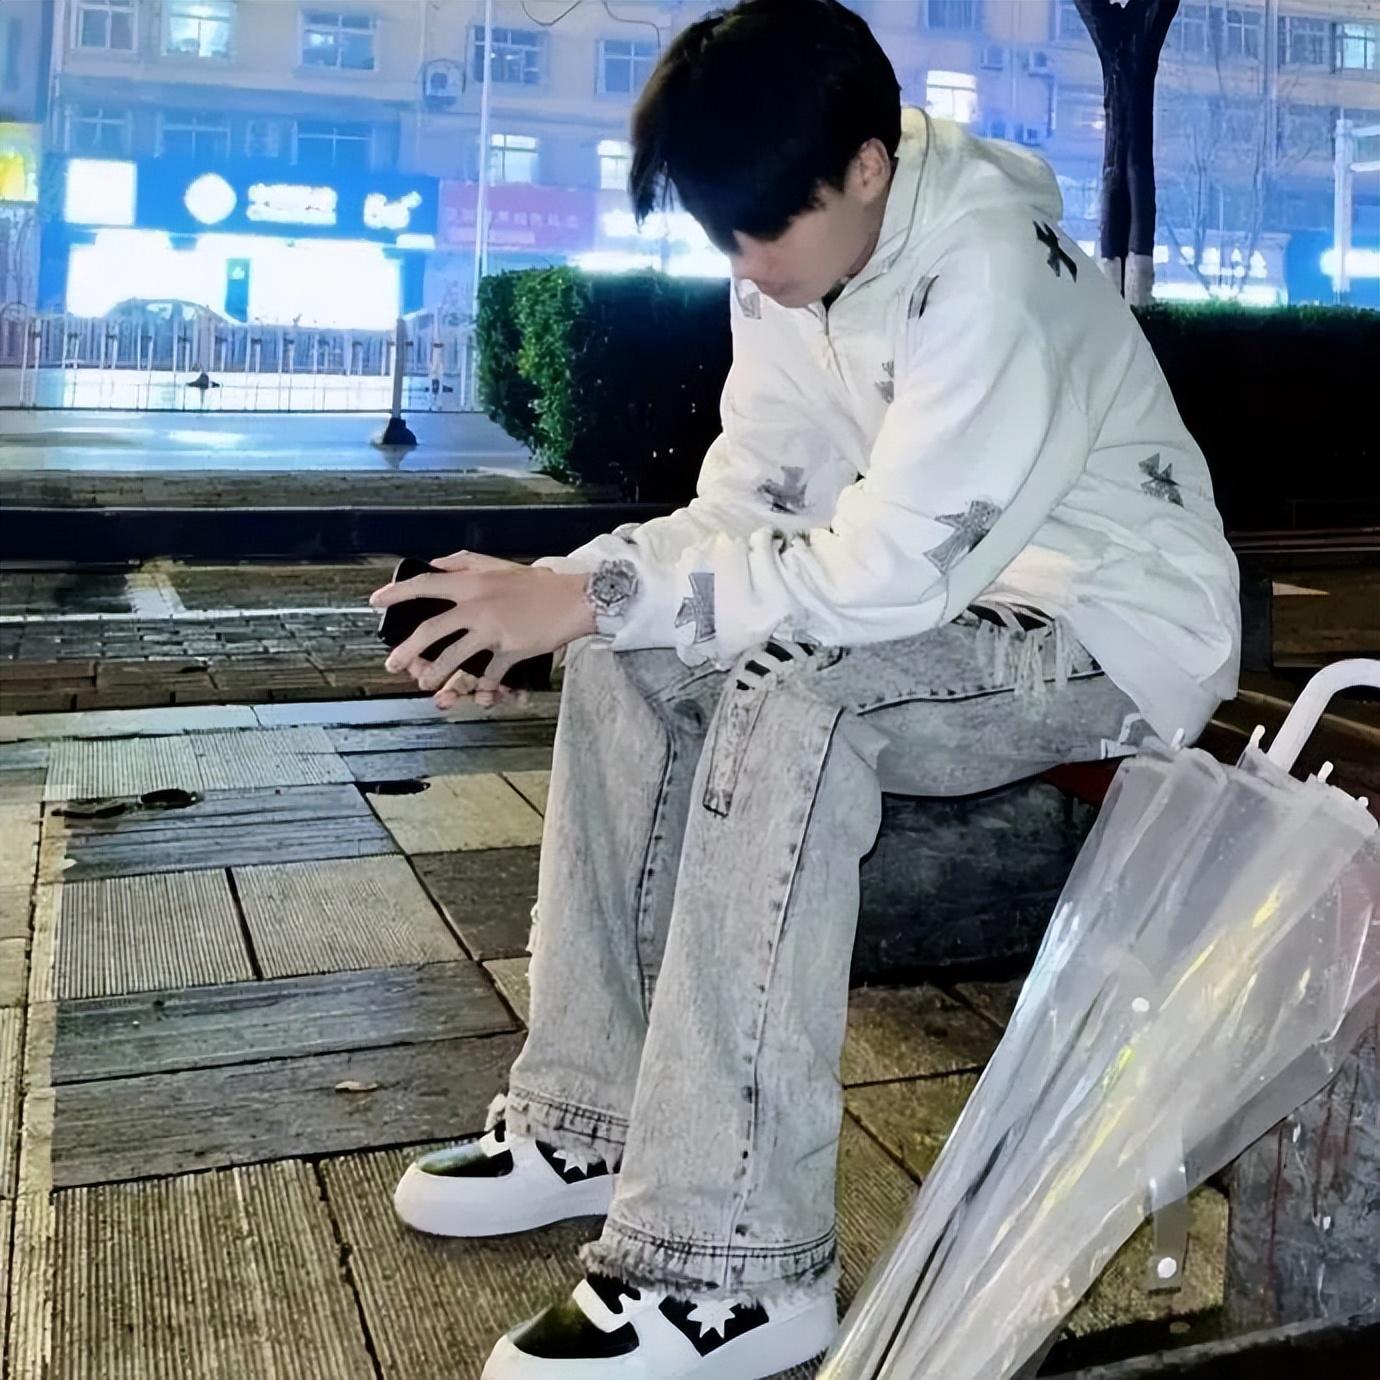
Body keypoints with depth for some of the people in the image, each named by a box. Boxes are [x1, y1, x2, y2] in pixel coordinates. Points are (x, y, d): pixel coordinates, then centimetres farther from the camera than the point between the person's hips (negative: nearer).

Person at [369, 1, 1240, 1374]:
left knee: (791, 694, -34)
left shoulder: (987, 278, -26)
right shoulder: (801, 256, -1)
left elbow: (882, 576, -32)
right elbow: (748, 501, -2)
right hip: (951, 598, 9)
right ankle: (593, 1118, -1)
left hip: (1117, 630, -8)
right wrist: (550, 598, -17)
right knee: (630, 659, -6)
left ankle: (728, 1270, -27)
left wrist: (586, 592, -31)